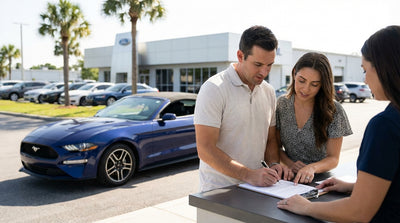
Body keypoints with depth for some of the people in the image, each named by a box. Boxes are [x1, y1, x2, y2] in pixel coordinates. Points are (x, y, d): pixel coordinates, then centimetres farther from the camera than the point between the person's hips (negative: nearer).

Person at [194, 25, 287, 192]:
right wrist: (248, 175, -20)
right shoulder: (213, 89, -11)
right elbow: (205, 149, -16)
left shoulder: (268, 91, 11)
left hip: (257, 187, 5)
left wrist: (273, 164, 0)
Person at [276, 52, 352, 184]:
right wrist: (289, 164, -10)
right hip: (289, 177, 2)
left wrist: (312, 168, -23)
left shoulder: (334, 111, -9)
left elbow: (333, 158, -5)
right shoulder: (281, 105, -1)